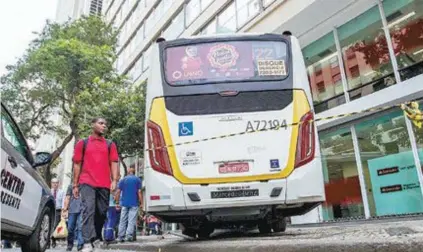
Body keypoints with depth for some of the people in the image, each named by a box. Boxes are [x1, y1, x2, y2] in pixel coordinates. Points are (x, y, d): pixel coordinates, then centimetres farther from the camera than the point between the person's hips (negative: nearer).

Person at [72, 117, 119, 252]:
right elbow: (77, 164, 10)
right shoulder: (83, 143, 11)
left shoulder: (110, 145, 14)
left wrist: (114, 181, -5)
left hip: (104, 185, 2)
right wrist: (75, 184, 7)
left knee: (102, 212, 8)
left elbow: (113, 164, 7)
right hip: (87, 183, -2)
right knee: (88, 210, -14)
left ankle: (96, 237, 27)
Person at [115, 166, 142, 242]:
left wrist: (117, 202, 8)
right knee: (131, 221, -2)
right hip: (134, 204, -2)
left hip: (124, 203, 2)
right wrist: (141, 202, -2)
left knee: (123, 221, 7)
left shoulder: (123, 180, 10)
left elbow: (118, 192, 3)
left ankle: (121, 237, 7)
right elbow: (139, 192, -6)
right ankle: (129, 236, -10)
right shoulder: (137, 179, 2)